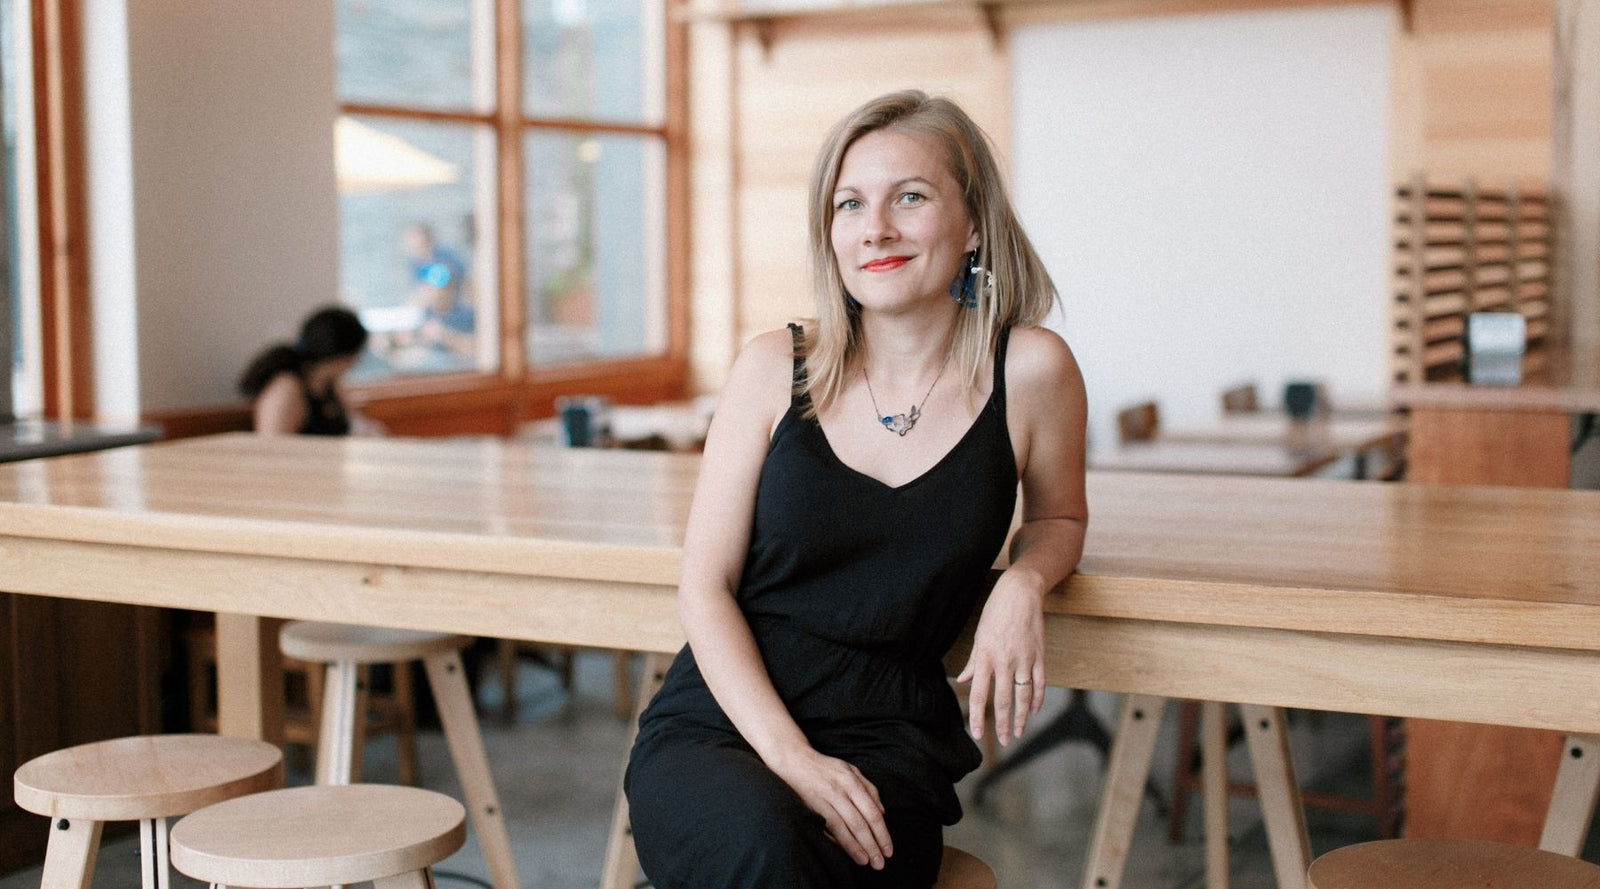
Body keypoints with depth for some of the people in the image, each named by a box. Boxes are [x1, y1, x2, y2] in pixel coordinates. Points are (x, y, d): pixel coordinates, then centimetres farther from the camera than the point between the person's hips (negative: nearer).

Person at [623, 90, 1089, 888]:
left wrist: (1023, 584, -5)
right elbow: (704, 586, 0)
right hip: (717, 725, 0)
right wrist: (788, 754, -13)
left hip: (884, 745, 0)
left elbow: (1057, 518, 19)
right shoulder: (775, 369, 0)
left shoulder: (1030, 371, -1)